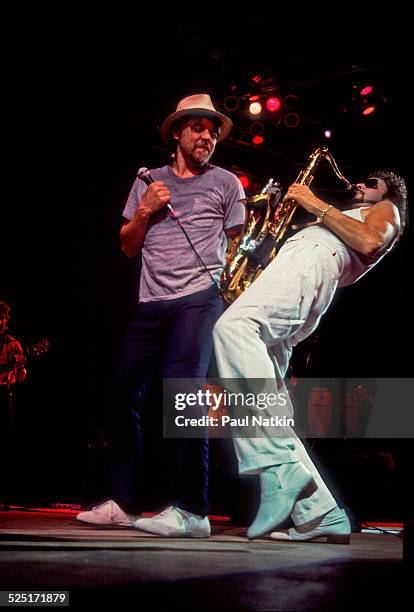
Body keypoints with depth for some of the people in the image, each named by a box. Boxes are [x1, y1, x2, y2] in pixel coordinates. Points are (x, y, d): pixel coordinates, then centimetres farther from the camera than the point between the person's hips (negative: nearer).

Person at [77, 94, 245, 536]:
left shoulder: (226, 183, 10)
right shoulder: (148, 182, 18)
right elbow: (128, 247, 18)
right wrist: (144, 211, 1)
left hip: (199, 299, -5)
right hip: (151, 302, 5)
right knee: (125, 394, 2)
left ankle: (191, 511, -17)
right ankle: (123, 502, 12)